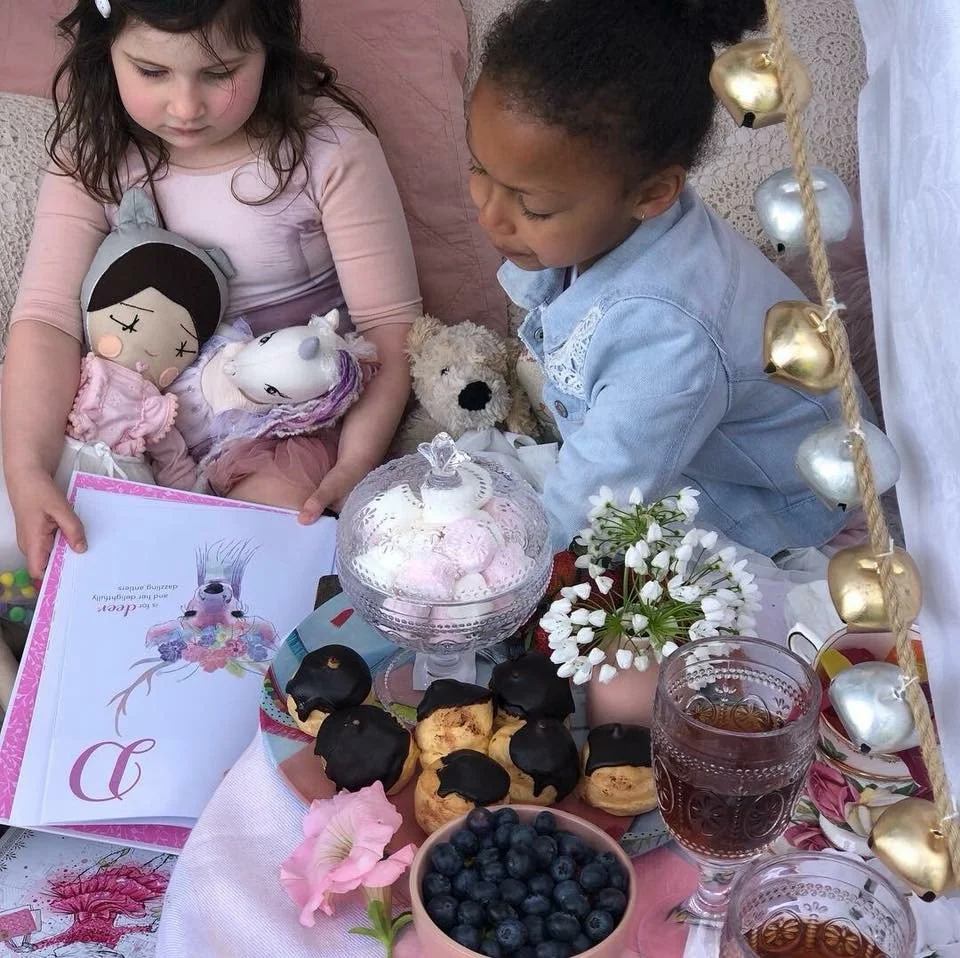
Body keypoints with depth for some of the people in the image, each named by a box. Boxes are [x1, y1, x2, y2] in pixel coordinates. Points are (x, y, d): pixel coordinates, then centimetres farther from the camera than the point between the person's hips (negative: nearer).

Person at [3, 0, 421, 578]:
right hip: (154, 405, 4)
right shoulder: (95, 151, -8)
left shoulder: (330, 147, -17)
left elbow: (390, 320, -16)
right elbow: (48, 314, -16)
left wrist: (354, 468, -30)